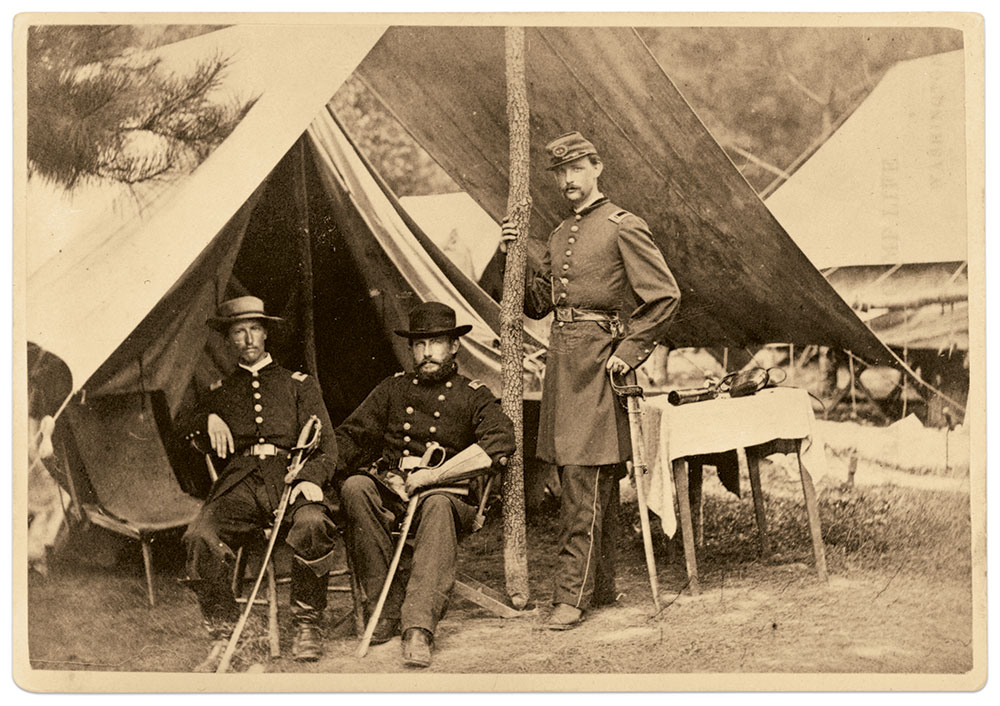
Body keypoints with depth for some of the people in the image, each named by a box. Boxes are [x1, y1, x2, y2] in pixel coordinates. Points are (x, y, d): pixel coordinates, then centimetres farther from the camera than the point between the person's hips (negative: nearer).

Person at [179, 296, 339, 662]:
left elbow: (325, 443, 11)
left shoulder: (299, 384, 21)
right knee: (199, 537, -30)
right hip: (239, 484, 2)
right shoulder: (221, 391, 27)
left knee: (312, 524, -36)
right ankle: (225, 630, -12)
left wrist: (312, 479, -10)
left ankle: (307, 626, -17)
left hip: (290, 477, -1)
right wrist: (208, 419, -2)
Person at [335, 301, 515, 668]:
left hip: (446, 491, -3)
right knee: (355, 487, -30)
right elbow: (350, 435, 17)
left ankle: (418, 628, -46)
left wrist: (434, 475, -19)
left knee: (438, 504, -38)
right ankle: (387, 607, -27)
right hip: (389, 488, 3)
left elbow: (501, 443, -10)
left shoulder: (473, 396, 9)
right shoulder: (392, 389, 19)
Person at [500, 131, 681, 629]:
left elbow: (664, 295, -10)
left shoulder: (622, 227, -6)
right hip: (561, 359, 8)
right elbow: (536, 303, 21)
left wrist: (628, 351, -12)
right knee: (595, 484, 13)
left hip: (596, 362, -8)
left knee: (585, 481, -9)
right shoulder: (560, 235, 17)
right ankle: (601, 587, 21)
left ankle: (573, 596, -6)